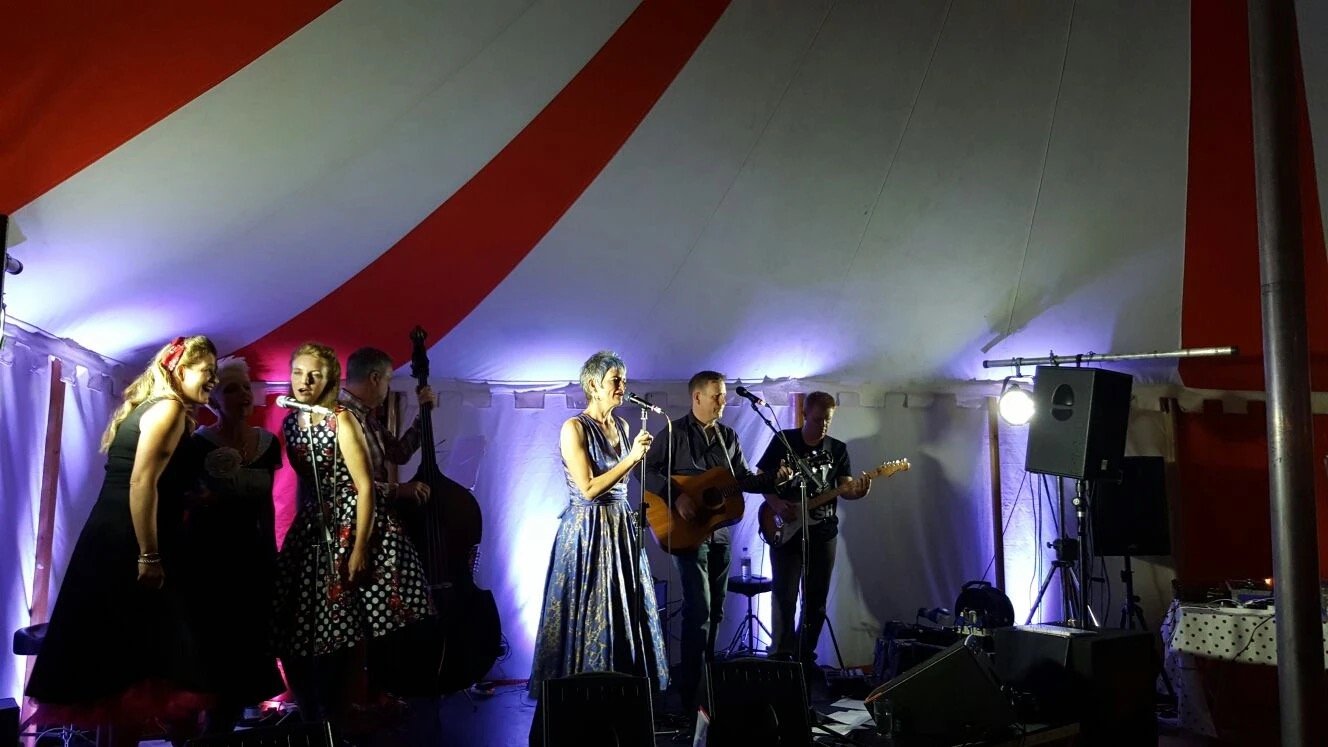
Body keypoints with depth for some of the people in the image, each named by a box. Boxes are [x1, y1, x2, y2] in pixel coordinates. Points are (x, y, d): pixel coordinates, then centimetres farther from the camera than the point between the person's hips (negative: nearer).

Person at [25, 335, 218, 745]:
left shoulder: (148, 406, 20)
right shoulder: (169, 406, -10)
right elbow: (142, 482, -21)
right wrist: (150, 557, -22)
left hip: (118, 546, 10)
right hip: (127, 549, -10)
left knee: (125, 664, 13)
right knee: (133, 665, -4)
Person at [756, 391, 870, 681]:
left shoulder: (837, 448, 6)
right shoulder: (783, 440, -1)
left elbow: (845, 487, 2)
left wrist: (858, 490, -21)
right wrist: (775, 503, -16)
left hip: (822, 530, 3)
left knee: (816, 598, 7)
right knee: (784, 595, -6)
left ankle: (804, 657, 20)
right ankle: (780, 656, 5)